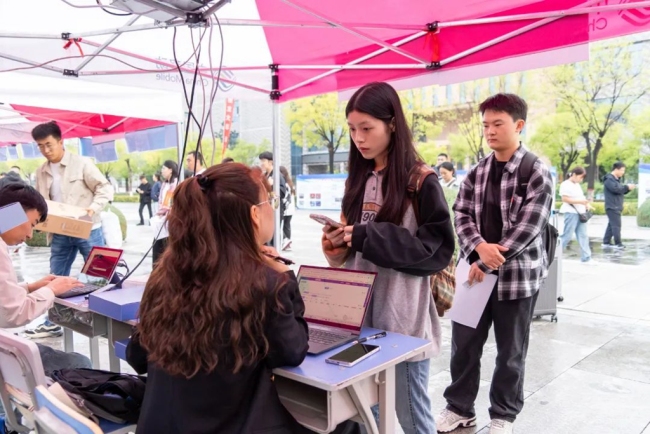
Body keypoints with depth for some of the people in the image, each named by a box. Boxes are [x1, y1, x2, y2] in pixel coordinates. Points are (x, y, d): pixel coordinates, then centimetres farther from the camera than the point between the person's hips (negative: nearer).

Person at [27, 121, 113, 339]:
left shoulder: (81, 163, -7)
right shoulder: (41, 172, 9)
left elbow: (105, 188, -8)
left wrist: (93, 208, -23)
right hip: (60, 234, 5)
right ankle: (53, 323, 25)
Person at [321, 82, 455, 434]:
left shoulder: (421, 182, -10)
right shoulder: (359, 180, 9)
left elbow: (439, 250, -14)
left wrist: (369, 238, -21)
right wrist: (339, 249, -5)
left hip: (403, 317, -5)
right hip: (360, 312, 6)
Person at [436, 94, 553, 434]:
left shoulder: (537, 173, -8)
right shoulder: (477, 172, 7)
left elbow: (526, 228, -16)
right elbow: (462, 215, 2)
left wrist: (486, 264, -17)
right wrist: (479, 247, -18)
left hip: (517, 275, -4)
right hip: (475, 271, 4)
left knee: (511, 351, 10)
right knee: (463, 344, 11)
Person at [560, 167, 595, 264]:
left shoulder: (577, 185, 17)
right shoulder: (565, 185, -10)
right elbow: (565, 199, -17)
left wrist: (587, 205, 7)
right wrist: (580, 202, -20)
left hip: (580, 213, 9)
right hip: (571, 213, -8)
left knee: (583, 236, 6)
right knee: (567, 236, -5)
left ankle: (586, 258, 8)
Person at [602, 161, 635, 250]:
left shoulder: (616, 179, 21)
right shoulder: (609, 179, -12)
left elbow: (621, 191, 23)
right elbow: (616, 189, -25)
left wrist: (628, 188, 5)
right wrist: (627, 187, -14)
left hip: (616, 207, 10)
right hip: (612, 207, -10)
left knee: (612, 225, 11)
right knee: (616, 225, -11)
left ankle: (606, 242, 16)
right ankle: (618, 244, -10)